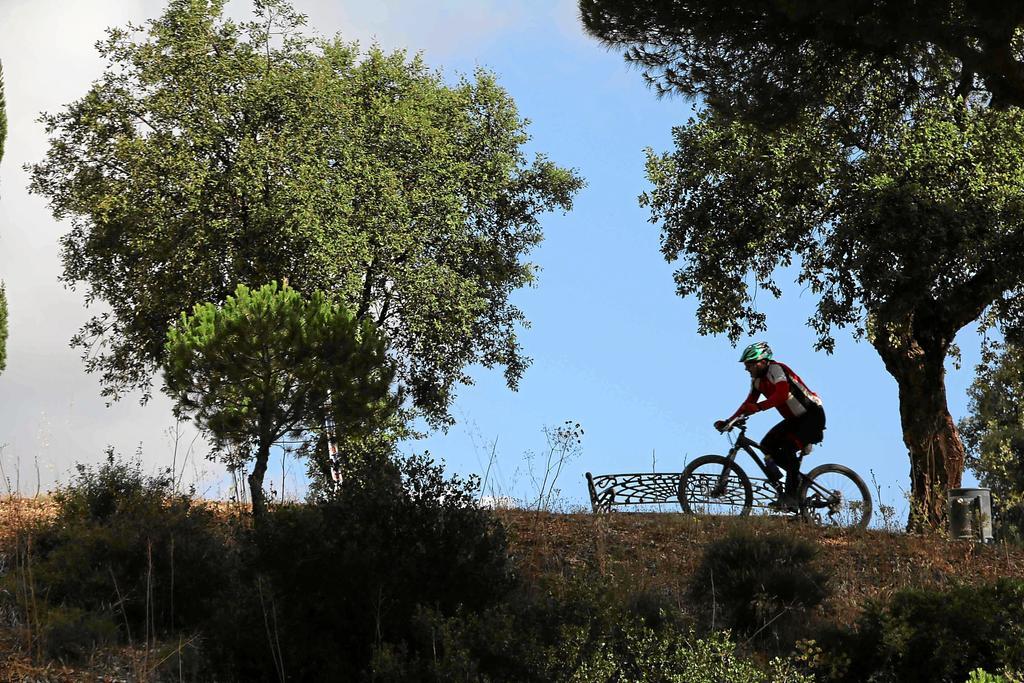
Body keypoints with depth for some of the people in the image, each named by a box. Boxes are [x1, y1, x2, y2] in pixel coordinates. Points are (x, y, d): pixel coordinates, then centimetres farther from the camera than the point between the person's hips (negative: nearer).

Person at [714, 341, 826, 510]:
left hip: (813, 415, -9)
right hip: (795, 419, 9)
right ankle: (798, 477, 8)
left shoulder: (775, 369, -20)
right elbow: (749, 404, 8)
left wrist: (758, 407, -45)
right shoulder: (757, 379, 7)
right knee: (767, 445, -4)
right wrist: (728, 422, -2)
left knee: (787, 449, -24)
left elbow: (781, 395, -36)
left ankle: (790, 497, -20)